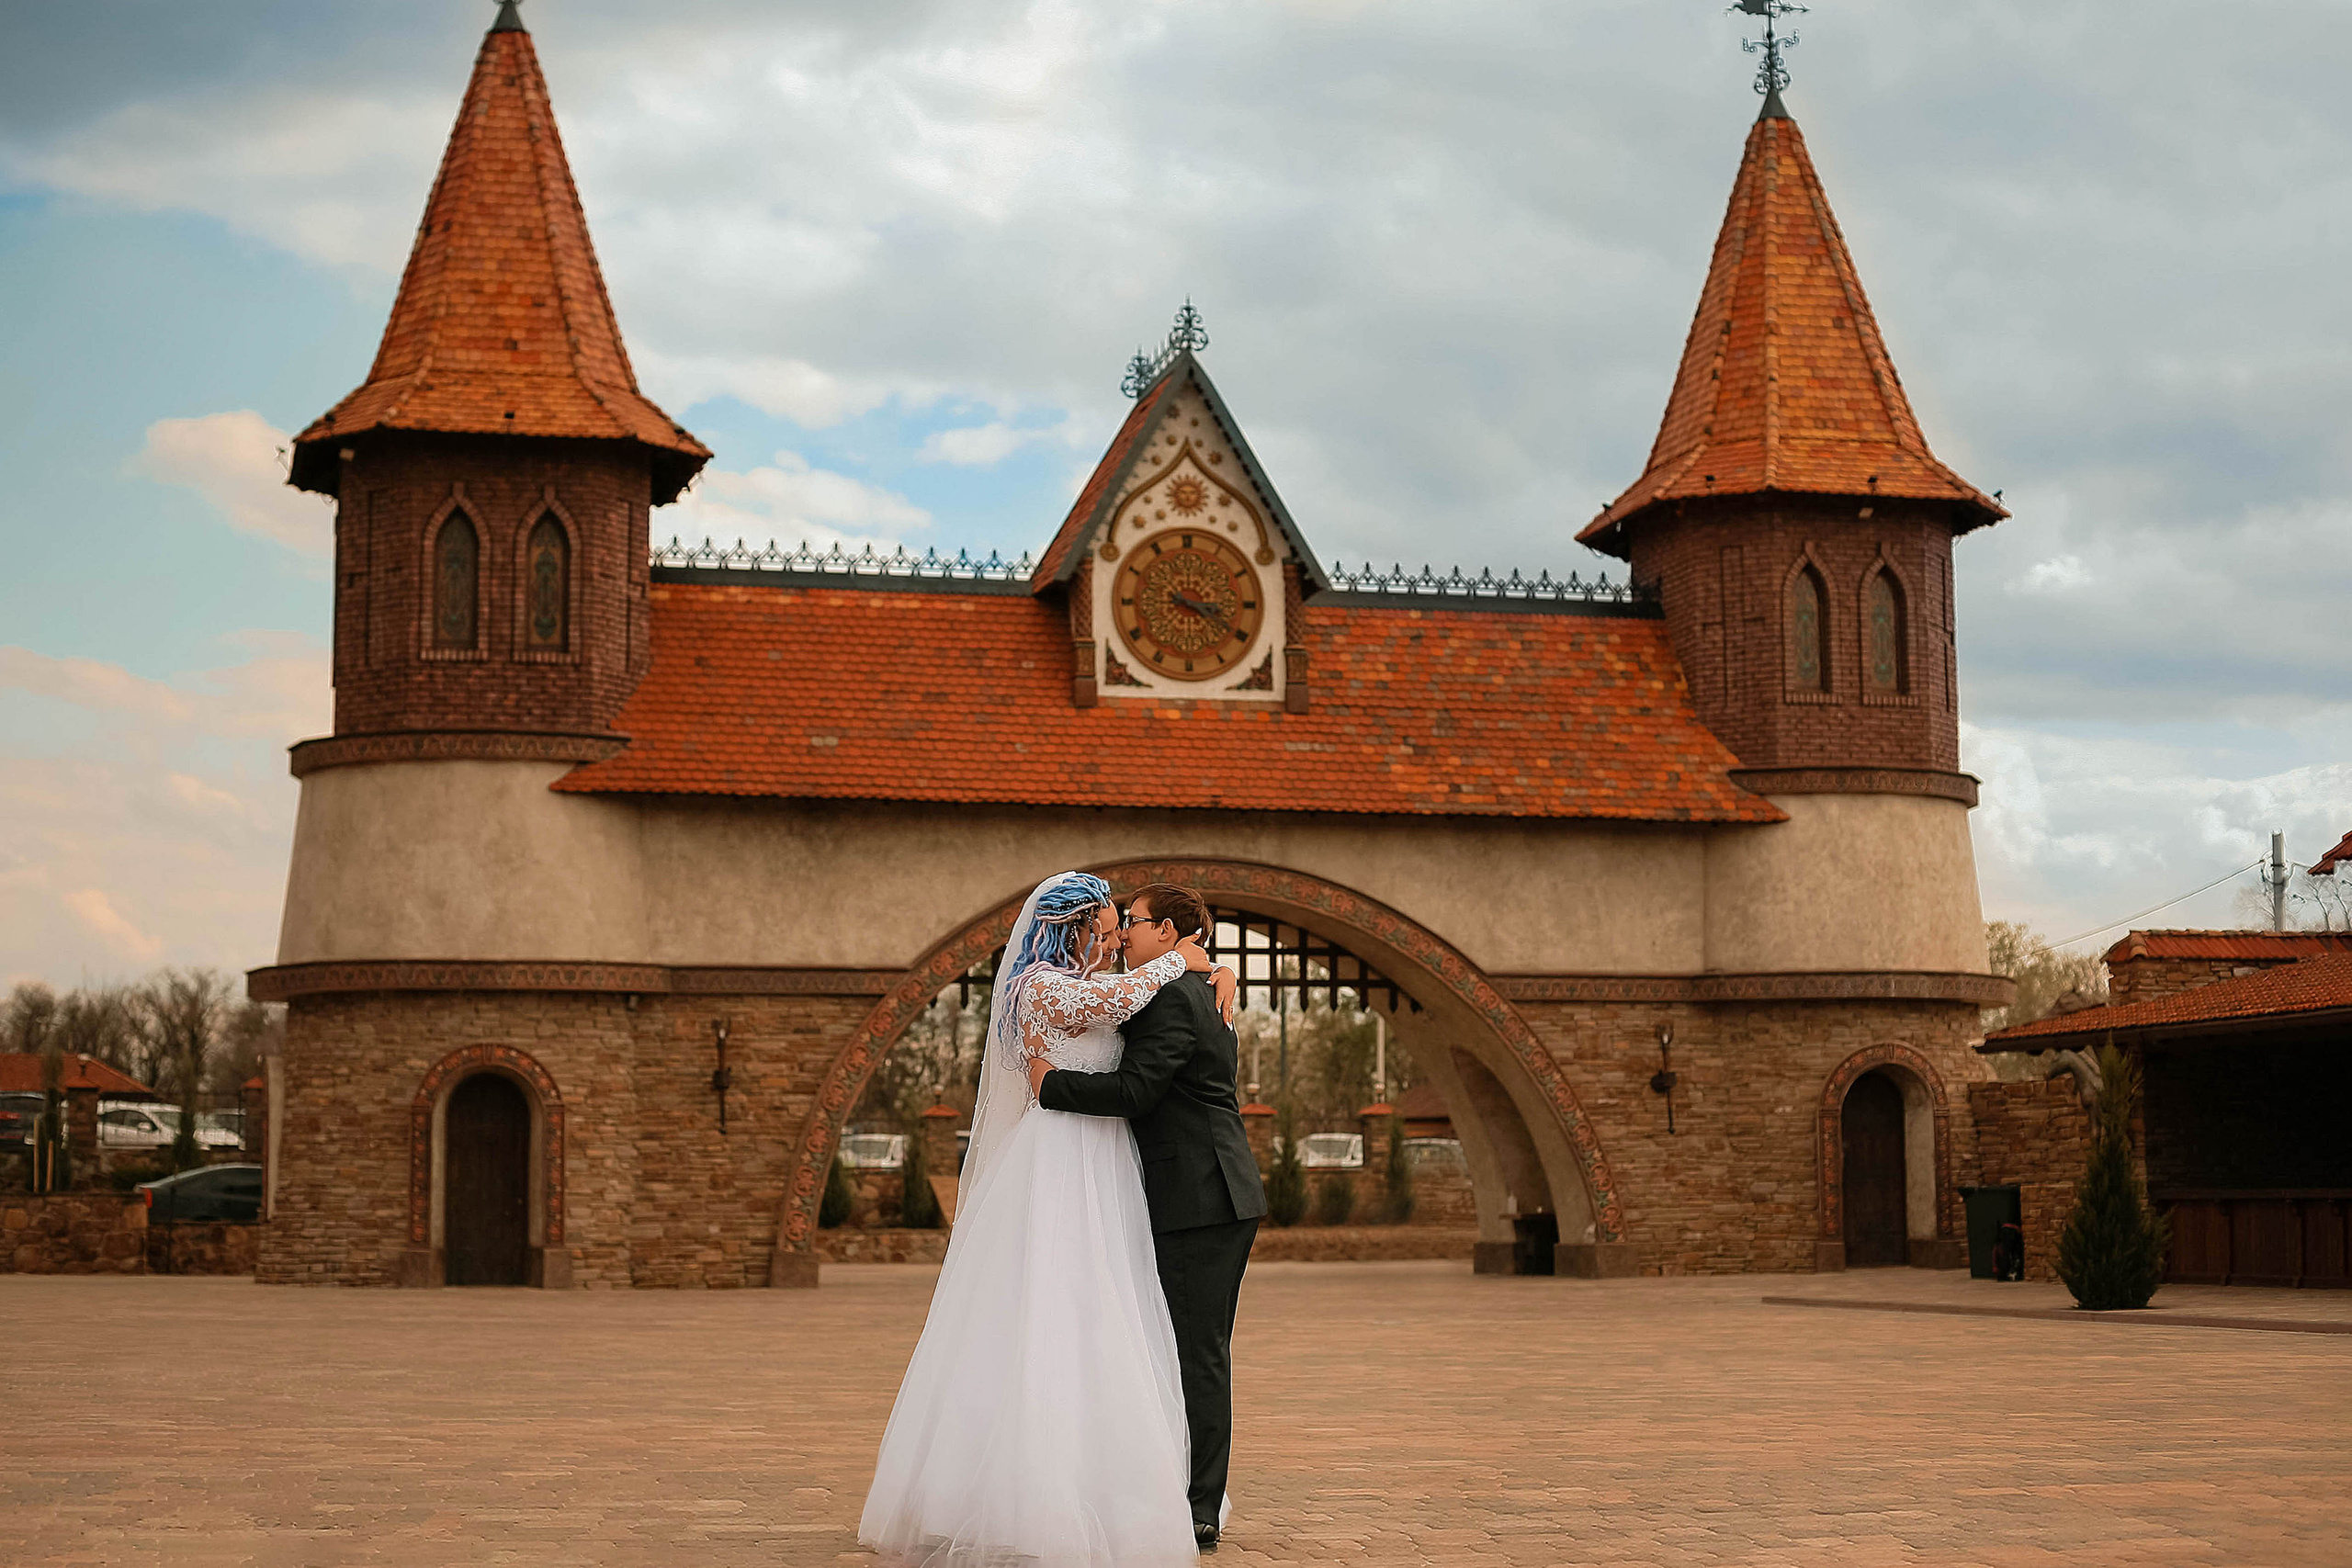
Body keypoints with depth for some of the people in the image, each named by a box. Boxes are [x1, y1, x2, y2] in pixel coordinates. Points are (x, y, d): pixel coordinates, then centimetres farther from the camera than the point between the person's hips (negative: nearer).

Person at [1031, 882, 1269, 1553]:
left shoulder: (1171, 999, -13)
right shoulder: (1203, 995, 19)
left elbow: (1134, 1089, -21)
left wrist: (1050, 1081, -10)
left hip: (1201, 1199, -10)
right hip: (1215, 1196, 10)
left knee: (1197, 1352, -7)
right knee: (1200, 1351, 11)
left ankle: (1199, 1511, -5)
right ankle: (1200, 1502, 16)